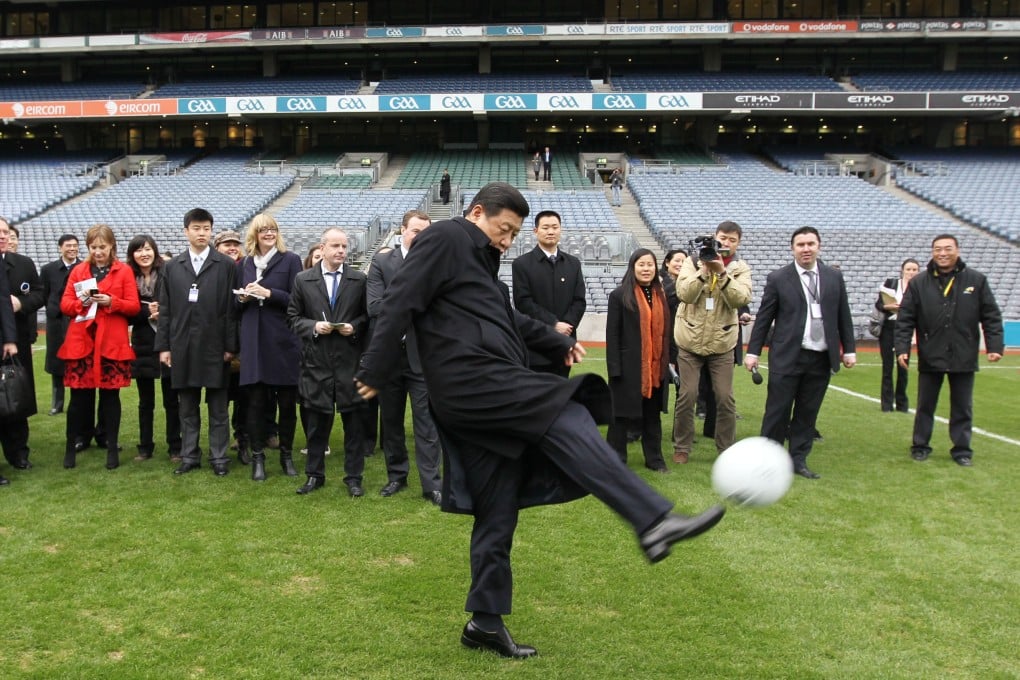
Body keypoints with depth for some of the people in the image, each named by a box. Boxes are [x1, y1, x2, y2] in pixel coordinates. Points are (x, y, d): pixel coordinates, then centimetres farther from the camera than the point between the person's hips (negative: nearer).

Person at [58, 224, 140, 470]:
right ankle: (70, 447, 14)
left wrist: (111, 301, -17)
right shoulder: (78, 271, 11)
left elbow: (134, 307, -1)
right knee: (79, 395, 2)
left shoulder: (124, 271, 4)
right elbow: (65, 304, 7)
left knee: (110, 394, 3)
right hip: (80, 341, 2)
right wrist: (81, 301, -13)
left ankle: (112, 448, 11)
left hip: (112, 342, -1)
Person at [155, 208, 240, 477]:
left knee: (218, 408, 5)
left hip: (215, 347, -2)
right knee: (187, 408, 10)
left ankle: (219, 458, 13)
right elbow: (165, 310, 8)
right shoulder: (172, 267, 10)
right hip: (182, 348, 3)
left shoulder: (226, 265, 1)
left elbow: (231, 309, -2)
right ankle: (189, 457, 20)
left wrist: (230, 346, -6)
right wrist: (163, 346, 2)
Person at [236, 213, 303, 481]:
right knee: (256, 401, 2)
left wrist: (268, 293, -16)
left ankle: (286, 454, 18)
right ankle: (258, 456, 11)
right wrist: (243, 298, -3)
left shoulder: (290, 260, 0)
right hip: (254, 341, 3)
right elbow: (239, 303, 19)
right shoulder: (246, 263, 13)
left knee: (286, 401, 4)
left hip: (283, 340, -3)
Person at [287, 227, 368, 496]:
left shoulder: (359, 279, 3)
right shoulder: (303, 280, 5)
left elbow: (368, 315, 8)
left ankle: (354, 477, 14)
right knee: (317, 420, 9)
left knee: (352, 421, 4)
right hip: (316, 361, 1)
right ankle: (314, 474, 23)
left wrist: (355, 327, -11)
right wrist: (313, 326, -10)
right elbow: (293, 317, 8)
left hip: (349, 360, -1)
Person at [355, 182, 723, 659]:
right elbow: (401, 302, -8)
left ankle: (485, 622, 15)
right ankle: (653, 522, -32)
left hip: (486, 391, 10)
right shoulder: (444, 239, 0)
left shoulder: (482, 259, 28)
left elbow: (508, 319, 38)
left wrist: (560, 342, 40)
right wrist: (375, 371, -11)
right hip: (470, 380, -10)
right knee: (565, 421, -22)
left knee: (497, 512, 8)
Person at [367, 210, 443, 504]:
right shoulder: (381, 262, 1)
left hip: (423, 355, -2)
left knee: (426, 422, 0)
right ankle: (396, 475, 28)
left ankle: (431, 484, 5)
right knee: (391, 420, 13)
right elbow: (375, 306, -11)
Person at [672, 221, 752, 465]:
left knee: (725, 399, 4)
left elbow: (741, 299, -16)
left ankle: (727, 450, 18)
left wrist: (722, 273, -25)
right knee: (687, 396, 3)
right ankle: (681, 447, 17)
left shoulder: (741, 269, 1)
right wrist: (704, 271, -25)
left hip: (722, 345, 1)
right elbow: (684, 294, -16)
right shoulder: (694, 262, -2)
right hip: (690, 342, -1)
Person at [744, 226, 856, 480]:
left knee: (808, 412, 9)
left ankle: (798, 460, 20)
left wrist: (849, 349, 10)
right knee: (777, 411, 0)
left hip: (821, 358, 3)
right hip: (787, 357, -3)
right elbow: (763, 318, 1)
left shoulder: (834, 277, 8)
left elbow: (843, 316, 12)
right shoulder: (778, 278, -1)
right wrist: (753, 351, -2)